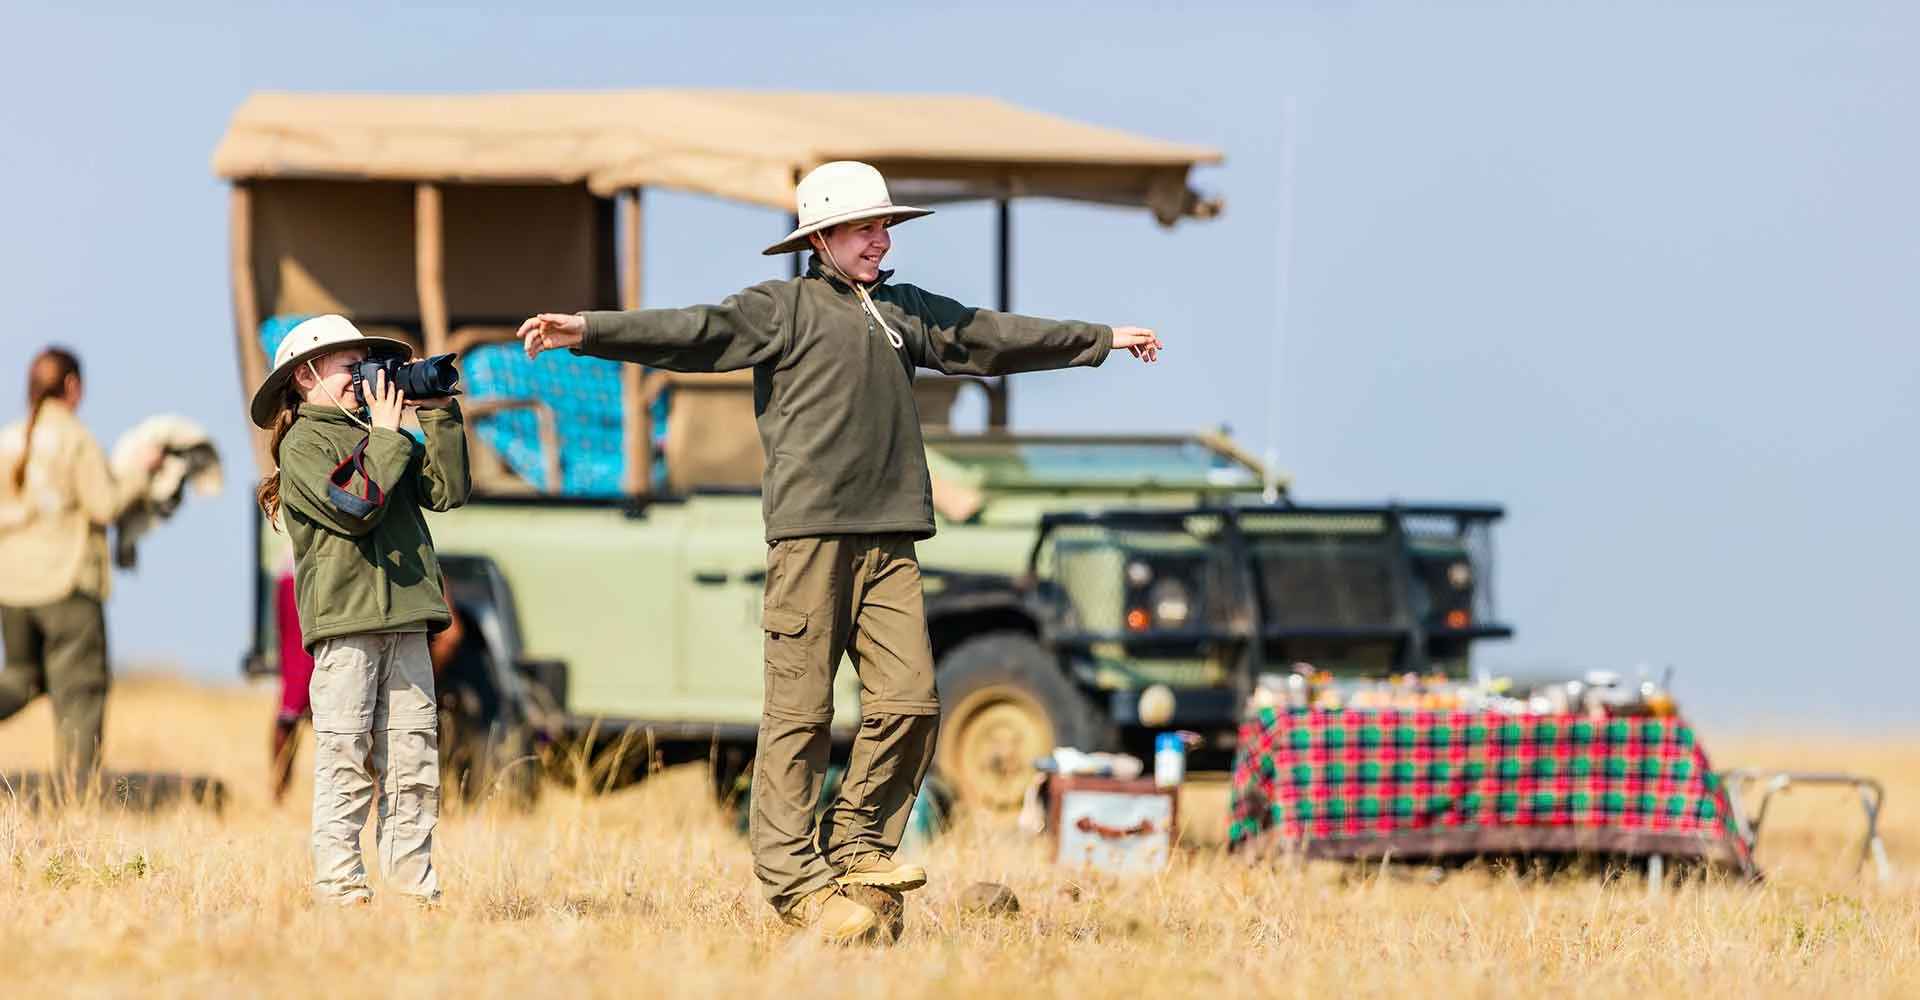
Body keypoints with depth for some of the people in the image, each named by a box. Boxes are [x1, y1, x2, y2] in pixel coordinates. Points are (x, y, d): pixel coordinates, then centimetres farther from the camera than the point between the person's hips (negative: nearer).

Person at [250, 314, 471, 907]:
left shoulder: (377, 438, 20)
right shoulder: (303, 445, -1)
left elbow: (448, 491, 10)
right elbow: (355, 506, -16)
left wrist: (439, 417, 6)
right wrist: (385, 437, -9)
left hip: (404, 622, 7)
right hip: (345, 621, -7)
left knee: (414, 759, 4)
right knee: (345, 759, -6)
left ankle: (414, 886, 6)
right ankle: (338, 884, -5)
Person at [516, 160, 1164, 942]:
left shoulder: (904, 312, 22)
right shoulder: (784, 307, 4)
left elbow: (993, 337, 34)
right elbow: (691, 331, -8)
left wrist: (1102, 339, 43)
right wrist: (587, 332, -21)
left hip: (889, 536, 6)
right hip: (809, 530, -6)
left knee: (910, 697, -3)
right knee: (800, 708, -6)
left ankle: (857, 842, 13)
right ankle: (793, 875, -5)